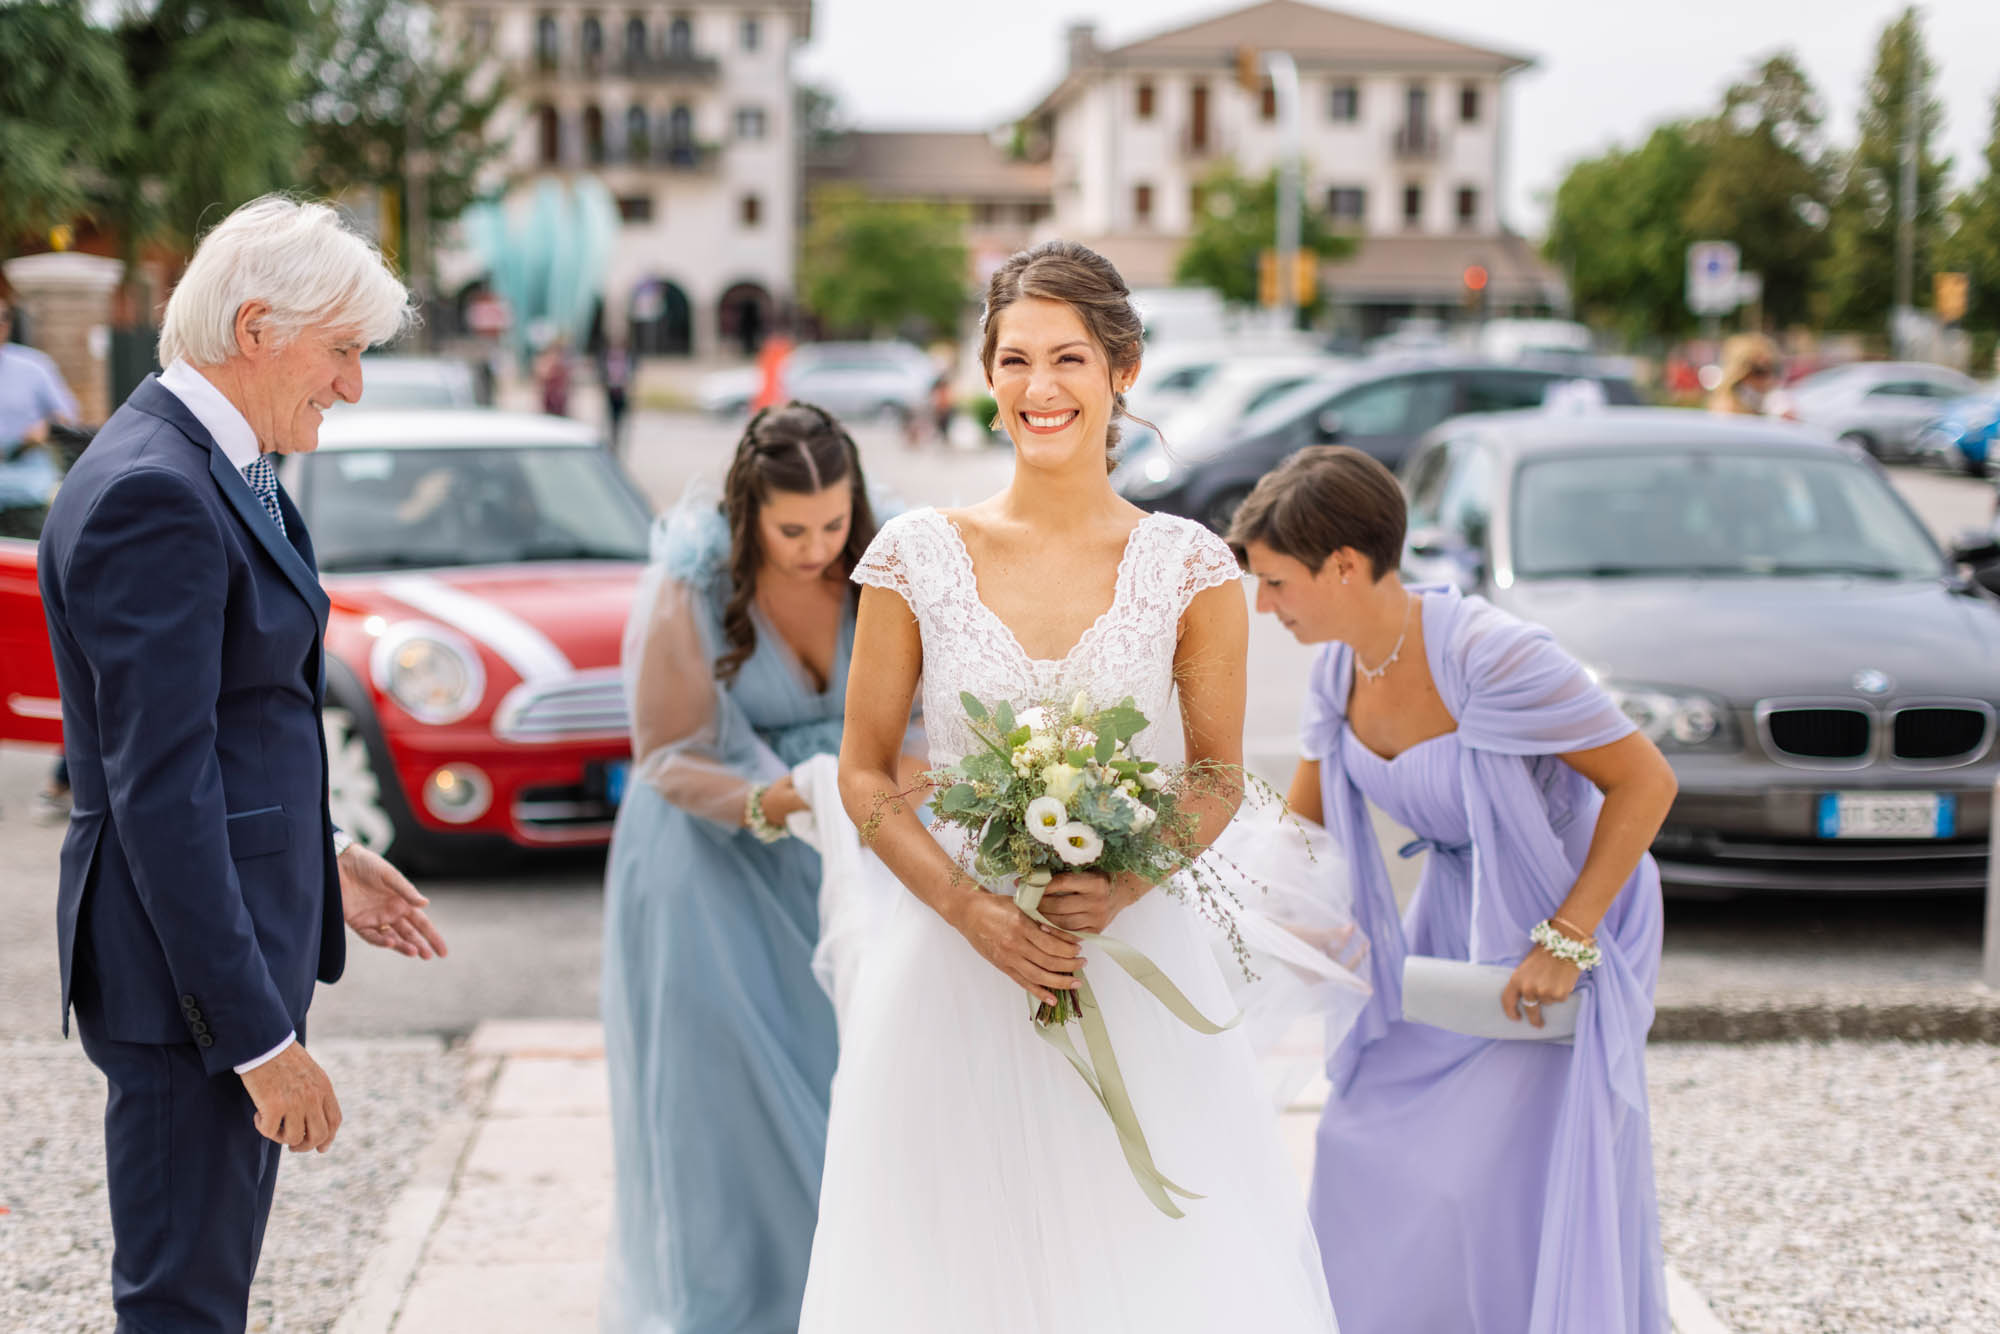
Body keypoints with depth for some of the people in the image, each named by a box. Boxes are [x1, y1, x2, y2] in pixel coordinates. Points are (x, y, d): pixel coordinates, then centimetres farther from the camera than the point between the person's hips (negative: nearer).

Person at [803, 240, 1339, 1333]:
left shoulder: (1188, 568, -1)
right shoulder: (916, 557, -1)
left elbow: (1219, 778, 6)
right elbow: (865, 773, 3)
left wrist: (1121, 887, -13)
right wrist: (974, 910, -11)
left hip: (1135, 962, 0)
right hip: (953, 958, 0)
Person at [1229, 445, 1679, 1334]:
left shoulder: (1487, 656, -29)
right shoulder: (1339, 671, -6)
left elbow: (1645, 781, -23)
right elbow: (1303, 827, 8)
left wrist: (1566, 939, -23)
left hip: (1568, 908, -7)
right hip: (1451, 917, 7)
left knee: (1532, 1183, -5)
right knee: (1372, 1153, 9)